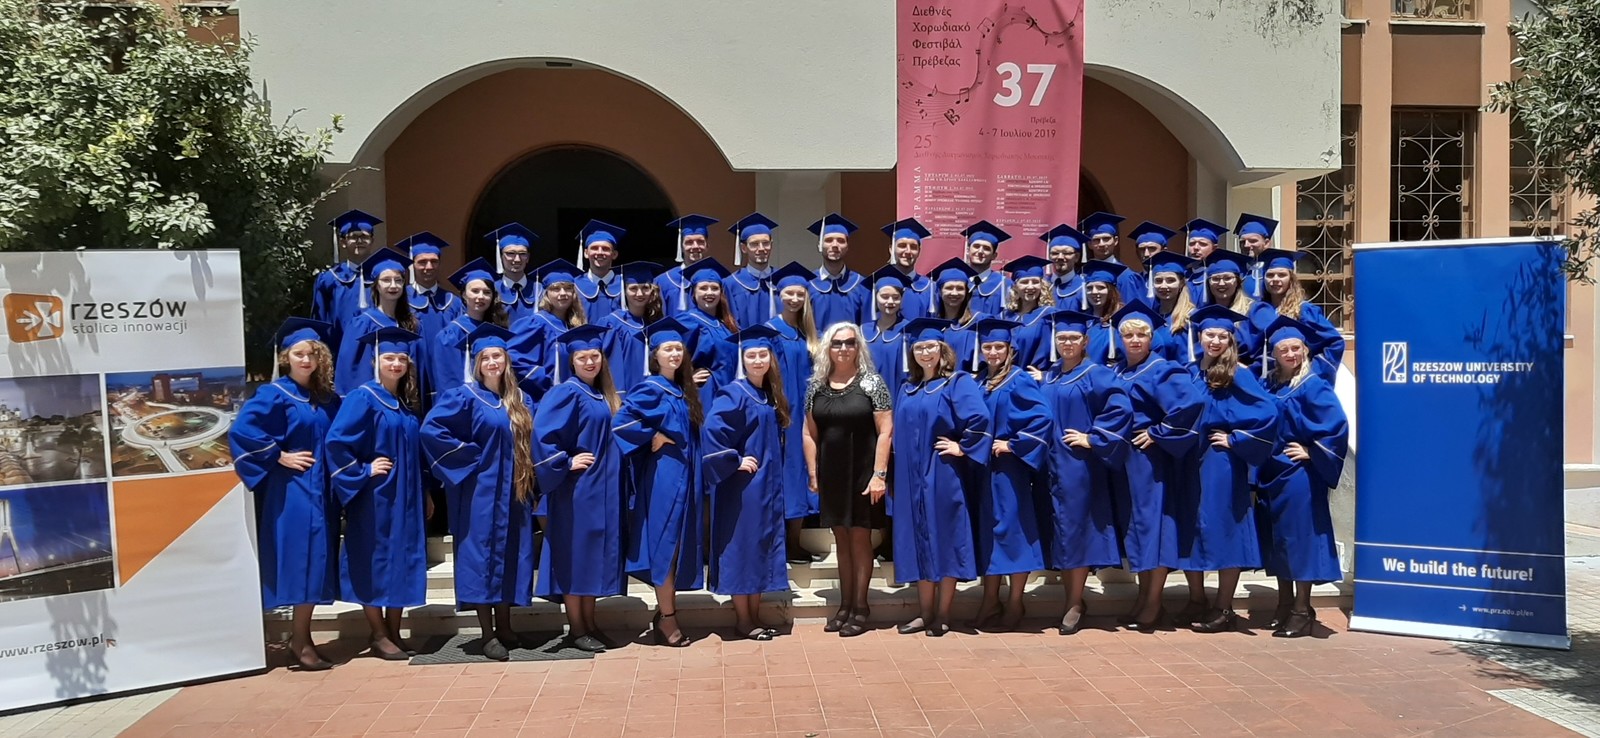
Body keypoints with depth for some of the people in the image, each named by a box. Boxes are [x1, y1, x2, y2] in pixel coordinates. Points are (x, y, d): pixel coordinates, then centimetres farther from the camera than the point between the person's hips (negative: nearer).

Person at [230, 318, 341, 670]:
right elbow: (241, 431, -18)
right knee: (301, 561, -8)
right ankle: (300, 641, 0)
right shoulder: (274, 394, -7)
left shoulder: (328, 399, 12)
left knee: (316, 563, 7)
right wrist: (278, 457, -15)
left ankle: (300, 637, 17)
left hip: (321, 492, 6)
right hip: (291, 491, -6)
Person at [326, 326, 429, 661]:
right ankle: (379, 636, 9)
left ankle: (394, 634, 18)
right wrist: (363, 471, -16)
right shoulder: (363, 398, -10)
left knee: (403, 562, 9)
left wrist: (425, 493, 15)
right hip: (375, 496, -7)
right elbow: (336, 441, -19)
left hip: (405, 498, 7)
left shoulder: (408, 403, 12)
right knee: (375, 563, 0)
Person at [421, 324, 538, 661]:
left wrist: (525, 477, 5)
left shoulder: (518, 400, 11)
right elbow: (431, 429, -16)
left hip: (513, 491, 6)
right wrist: (470, 456, -14)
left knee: (509, 558, 8)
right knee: (482, 556, -3)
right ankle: (488, 634, 2)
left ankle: (504, 627, 17)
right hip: (481, 491, -6)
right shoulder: (465, 396, -6)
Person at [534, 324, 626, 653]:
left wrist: (611, 473, 11)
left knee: (596, 554, 11)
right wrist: (566, 463, -17)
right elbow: (541, 434, -20)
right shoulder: (566, 392, -11)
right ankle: (576, 628, 6)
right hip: (577, 488, -8)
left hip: (602, 488, 8)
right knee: (576, 554, -2)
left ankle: (590, 623, 18)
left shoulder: (603, 394, 13)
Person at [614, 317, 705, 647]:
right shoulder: (651, 388, -9)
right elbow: (620, 421, -20)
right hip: (663, 477, -8)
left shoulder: (682, 390, 14)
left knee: (680, 545, 11)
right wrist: (651, 438, -14)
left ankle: (666, 613, 20)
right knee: (664, 544, -4)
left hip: (685, 478, 8)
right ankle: (666, 618, 2)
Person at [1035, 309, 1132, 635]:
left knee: (1076, 530, -4)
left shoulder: (1097, 375, -6)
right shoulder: (1047, 377, 13)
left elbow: (1121, 411, -15)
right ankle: (1073, 600, 18)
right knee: (1058, 532, 8)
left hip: (1079, 466, -6)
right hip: (1051, 464, 6)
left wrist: (1092, 440, -16)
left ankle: (1075, 604, 4)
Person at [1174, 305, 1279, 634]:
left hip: (1222, 465, -6)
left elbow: (1268, 414, -16)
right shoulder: (1190, 372, 9)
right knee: (1188, 530, 10)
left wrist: (1235, 440, -13)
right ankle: (1197, 601, 23)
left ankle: (1223, 609, 7)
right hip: (1190, 462, 6)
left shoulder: (1238, 375, -8)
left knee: (1224, 530, -1)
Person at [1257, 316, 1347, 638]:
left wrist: (1312, 452, -14)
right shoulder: (1270, 385, 9)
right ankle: (1284, 606, 22)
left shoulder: (1314, 386, -10)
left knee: (1299, 538, -3)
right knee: (1277, 539, 12)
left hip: (1299, 475, -7)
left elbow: (1338, 427, -19)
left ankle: (1302, 612, 5)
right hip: (1272, 473, 7)